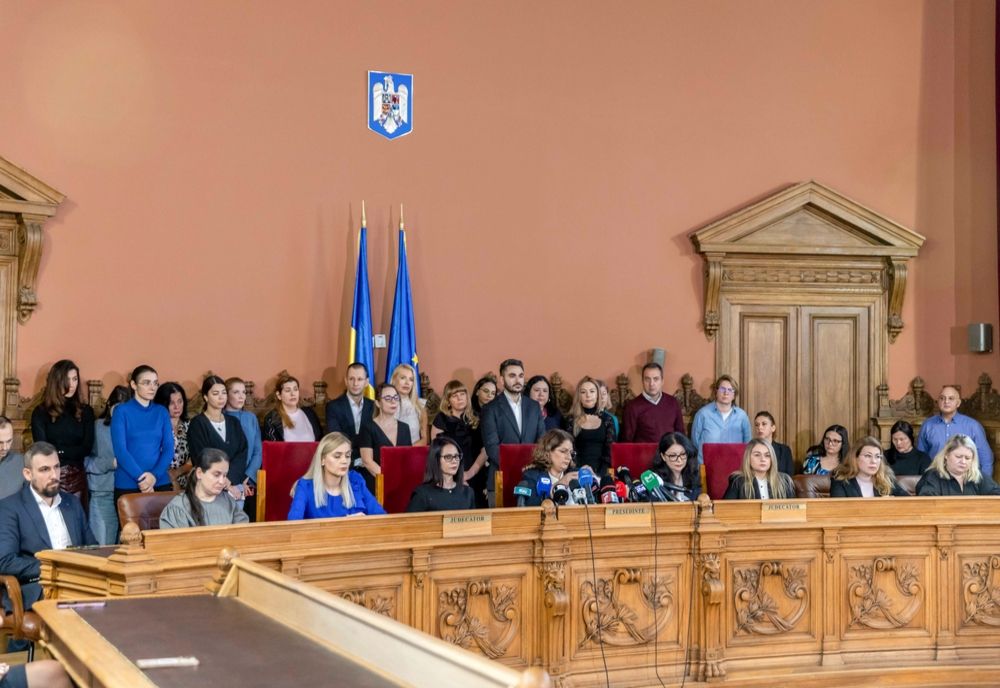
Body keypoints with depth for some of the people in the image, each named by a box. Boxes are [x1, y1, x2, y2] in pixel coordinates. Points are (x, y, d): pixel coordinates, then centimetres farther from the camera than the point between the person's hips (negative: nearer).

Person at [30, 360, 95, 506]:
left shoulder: (85, 411, 8)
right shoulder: (41, 412, 1)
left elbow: (87, 448, 1)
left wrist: (58, 451, -7)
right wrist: (72, 451, -5)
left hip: (77, 476, 2)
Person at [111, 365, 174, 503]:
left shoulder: (162, 412, 9)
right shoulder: (122, 411, -1)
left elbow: (169, 448, 3)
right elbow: (120, 450, -9)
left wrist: (155, 476, -13)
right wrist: (141, 478, -17)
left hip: (160, 483, 3)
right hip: (128, 485, -3)